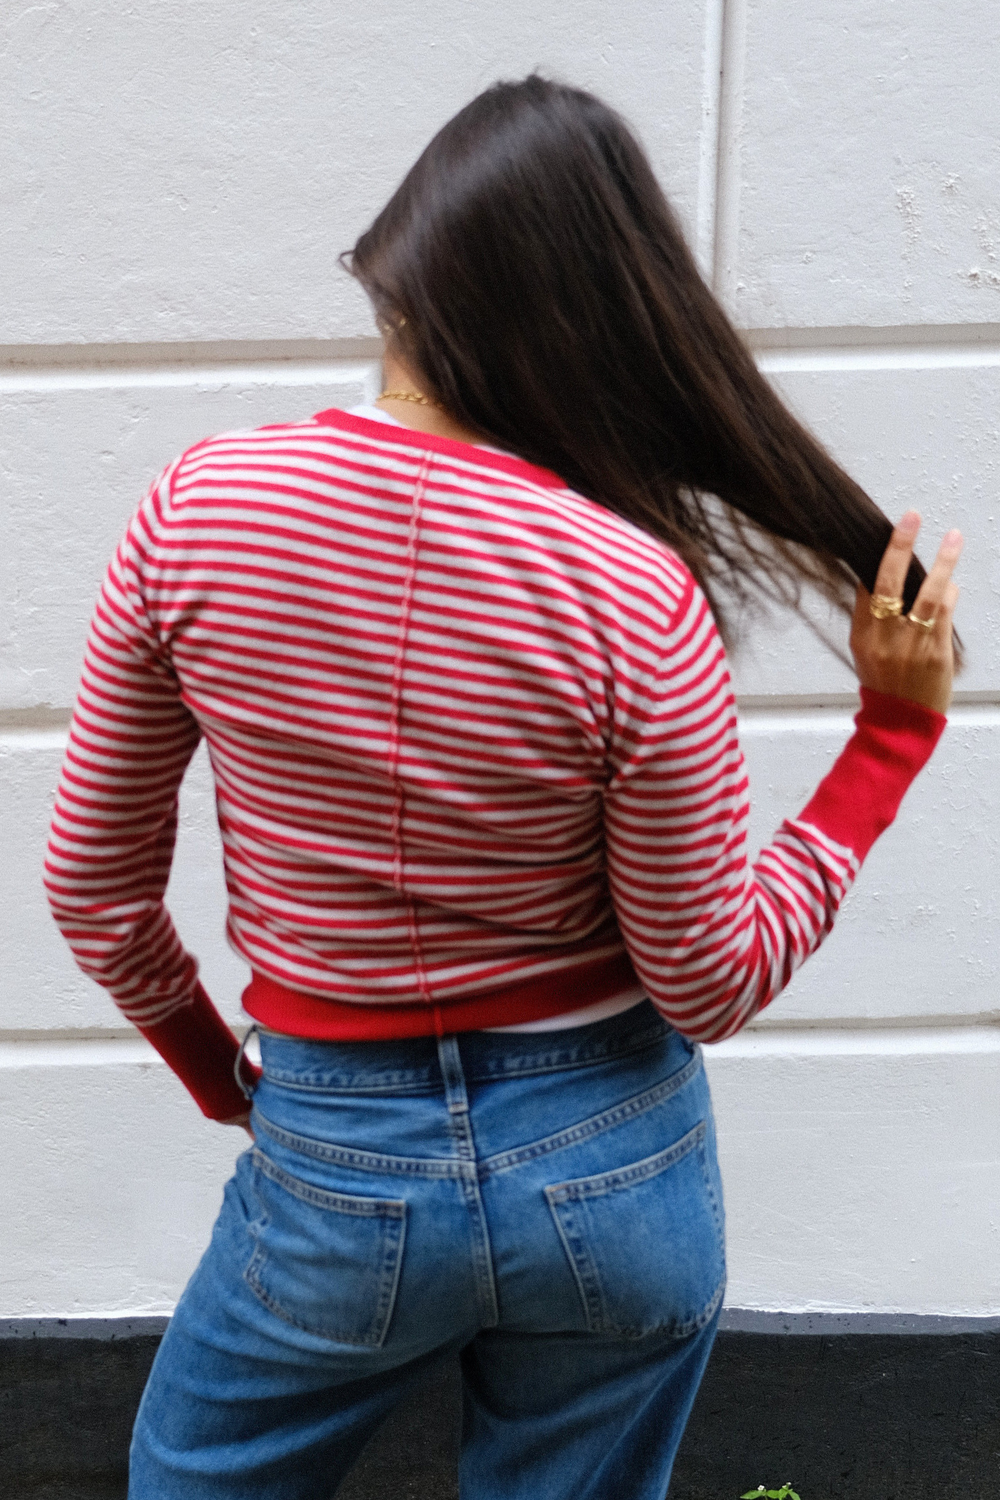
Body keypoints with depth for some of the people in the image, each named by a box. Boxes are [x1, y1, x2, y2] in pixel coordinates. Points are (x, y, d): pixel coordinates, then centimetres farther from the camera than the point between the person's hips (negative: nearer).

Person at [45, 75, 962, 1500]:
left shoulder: (197, 509, -16)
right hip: (617, 1167, 0)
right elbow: (713, 985, -11)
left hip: (337, 1167, 0)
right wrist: (894, 730, -6)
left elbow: (93, 881, -5)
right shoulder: (635, 597, -22)